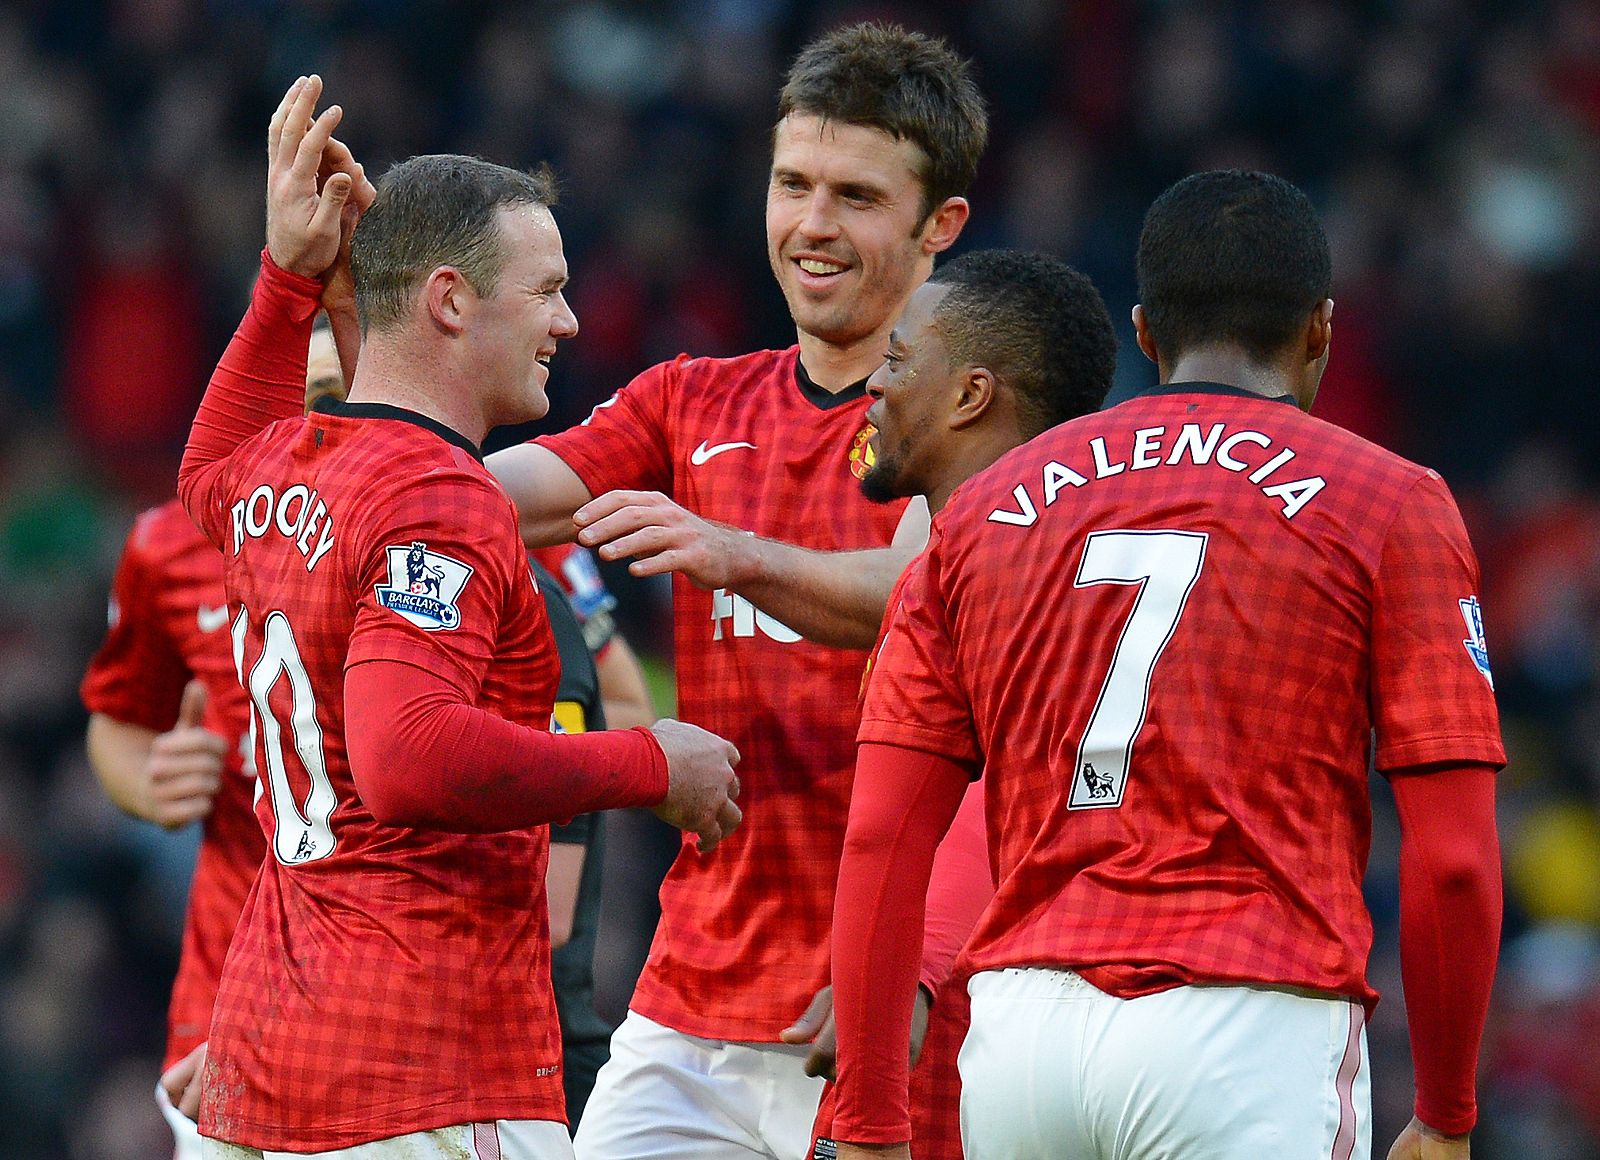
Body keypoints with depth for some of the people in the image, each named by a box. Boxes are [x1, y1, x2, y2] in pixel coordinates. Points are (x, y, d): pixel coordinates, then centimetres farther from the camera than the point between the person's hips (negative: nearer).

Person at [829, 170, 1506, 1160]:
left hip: (1019, 1028, 4)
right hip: (1256, 1030, -4)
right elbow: (1453, 860, -2)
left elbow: (880, 841, 7)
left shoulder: (985, 506, 15)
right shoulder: (1391, 502, 5)